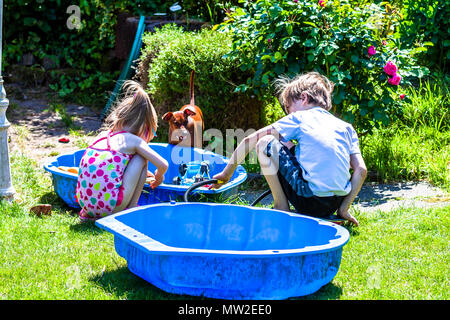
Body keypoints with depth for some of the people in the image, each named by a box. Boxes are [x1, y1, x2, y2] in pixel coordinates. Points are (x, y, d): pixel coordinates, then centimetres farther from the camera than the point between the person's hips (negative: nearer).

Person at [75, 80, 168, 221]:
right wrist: (158, 177, 19)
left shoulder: (102, 135, 18)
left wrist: (145, 173, 44)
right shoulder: (133, 141, -1)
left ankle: (89, 214, 22)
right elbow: (163, 165, -5)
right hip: (111, 207, -6)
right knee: (141, 157, 9)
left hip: (85, 202, 6)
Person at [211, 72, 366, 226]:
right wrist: (344, 209, 9)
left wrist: (227, 173, 14)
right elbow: (361, 170, 6)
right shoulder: (346, 127, 16)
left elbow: (249, 141, 5)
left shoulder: (299, 118, 5)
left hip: (310, 201, -7)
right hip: (334, 205, 7)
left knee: (265, 143, 6)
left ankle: (281, 207, 4)